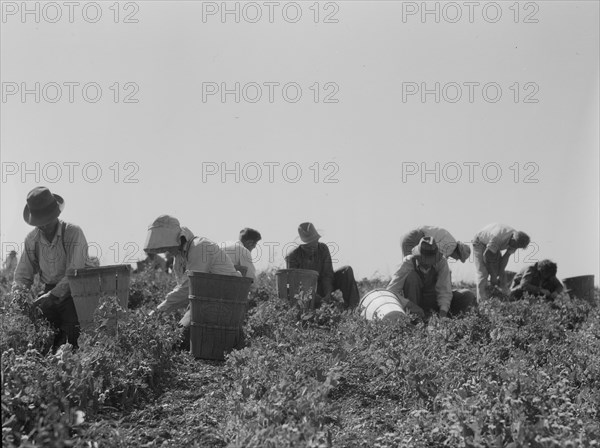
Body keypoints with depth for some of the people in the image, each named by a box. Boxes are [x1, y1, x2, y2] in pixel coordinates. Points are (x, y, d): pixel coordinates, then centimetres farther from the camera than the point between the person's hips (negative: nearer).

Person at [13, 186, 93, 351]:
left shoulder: (73, 233, -12)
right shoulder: (32, 239, 4)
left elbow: (74, 272, -19)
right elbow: (22, 274, 9)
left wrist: (53, 295, -28)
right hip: (51, 292, 4)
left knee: (73, 337, -21)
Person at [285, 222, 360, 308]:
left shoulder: (323, 248, -9)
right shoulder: (293, 256, -18)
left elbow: (327, 275, -12)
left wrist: (328, 294, -29)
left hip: (323, 286, 4)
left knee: (347, 270, -16)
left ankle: (351, 306, -22)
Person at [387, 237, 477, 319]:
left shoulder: (441, 262, -20)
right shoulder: (408, 263, -25)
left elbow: (444, 290, -22)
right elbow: (390, 291, -30)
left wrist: (443, 312, -38)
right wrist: (409, 305, -44)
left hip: (434, 300, 1)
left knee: (468, 297, -19)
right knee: (411, 276, -32)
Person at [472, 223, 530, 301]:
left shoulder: (516, 241, -20)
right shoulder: (498, 237, -41)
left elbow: (505, 257, -11)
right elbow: (487, 256, -31)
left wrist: (500, 274, -15)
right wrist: (493, 277, -23)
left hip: (493, 246, 7)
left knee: (502, 273, -2)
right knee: (483, 273, -17)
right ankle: (482, 300, -17)